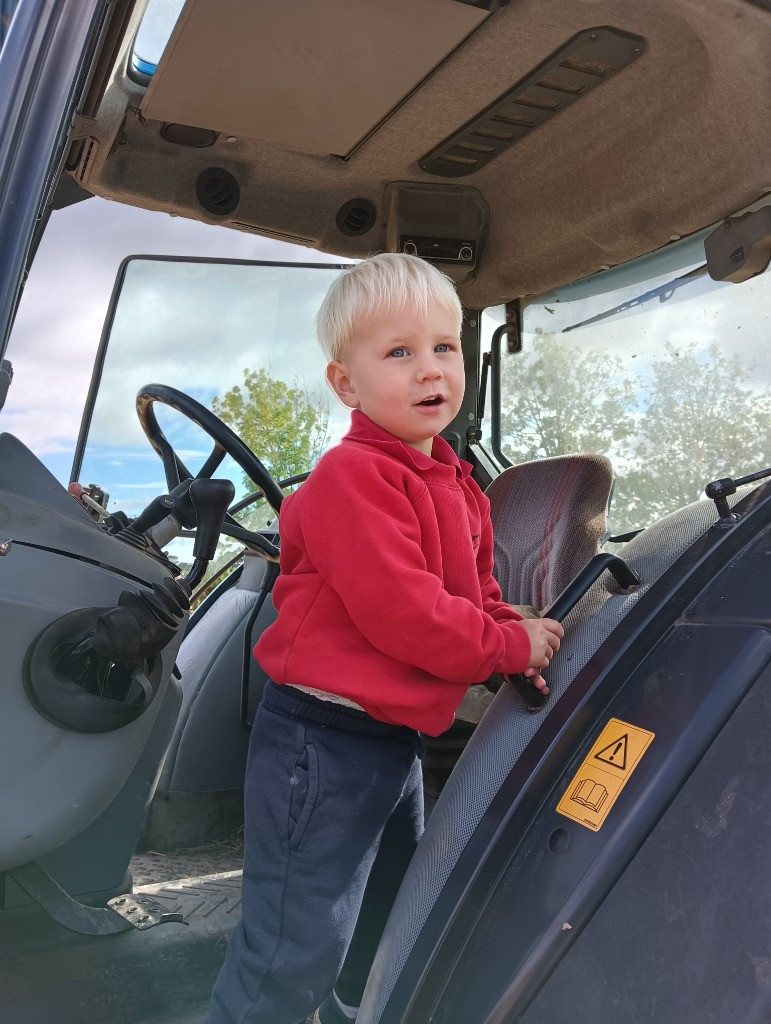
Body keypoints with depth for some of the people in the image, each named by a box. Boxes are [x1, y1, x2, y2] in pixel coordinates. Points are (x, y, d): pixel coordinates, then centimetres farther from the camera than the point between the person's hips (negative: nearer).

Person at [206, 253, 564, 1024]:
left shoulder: (457, 484, 8)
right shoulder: (354, 476, -22)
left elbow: (476, 592, 16)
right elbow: (401, 612, -28)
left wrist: (522, 642, -4)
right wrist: (511, 645, -16)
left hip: (397, 739, 10)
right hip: (325, 741, -10)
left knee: (393, 915, 31)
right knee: (295, 952, 3)